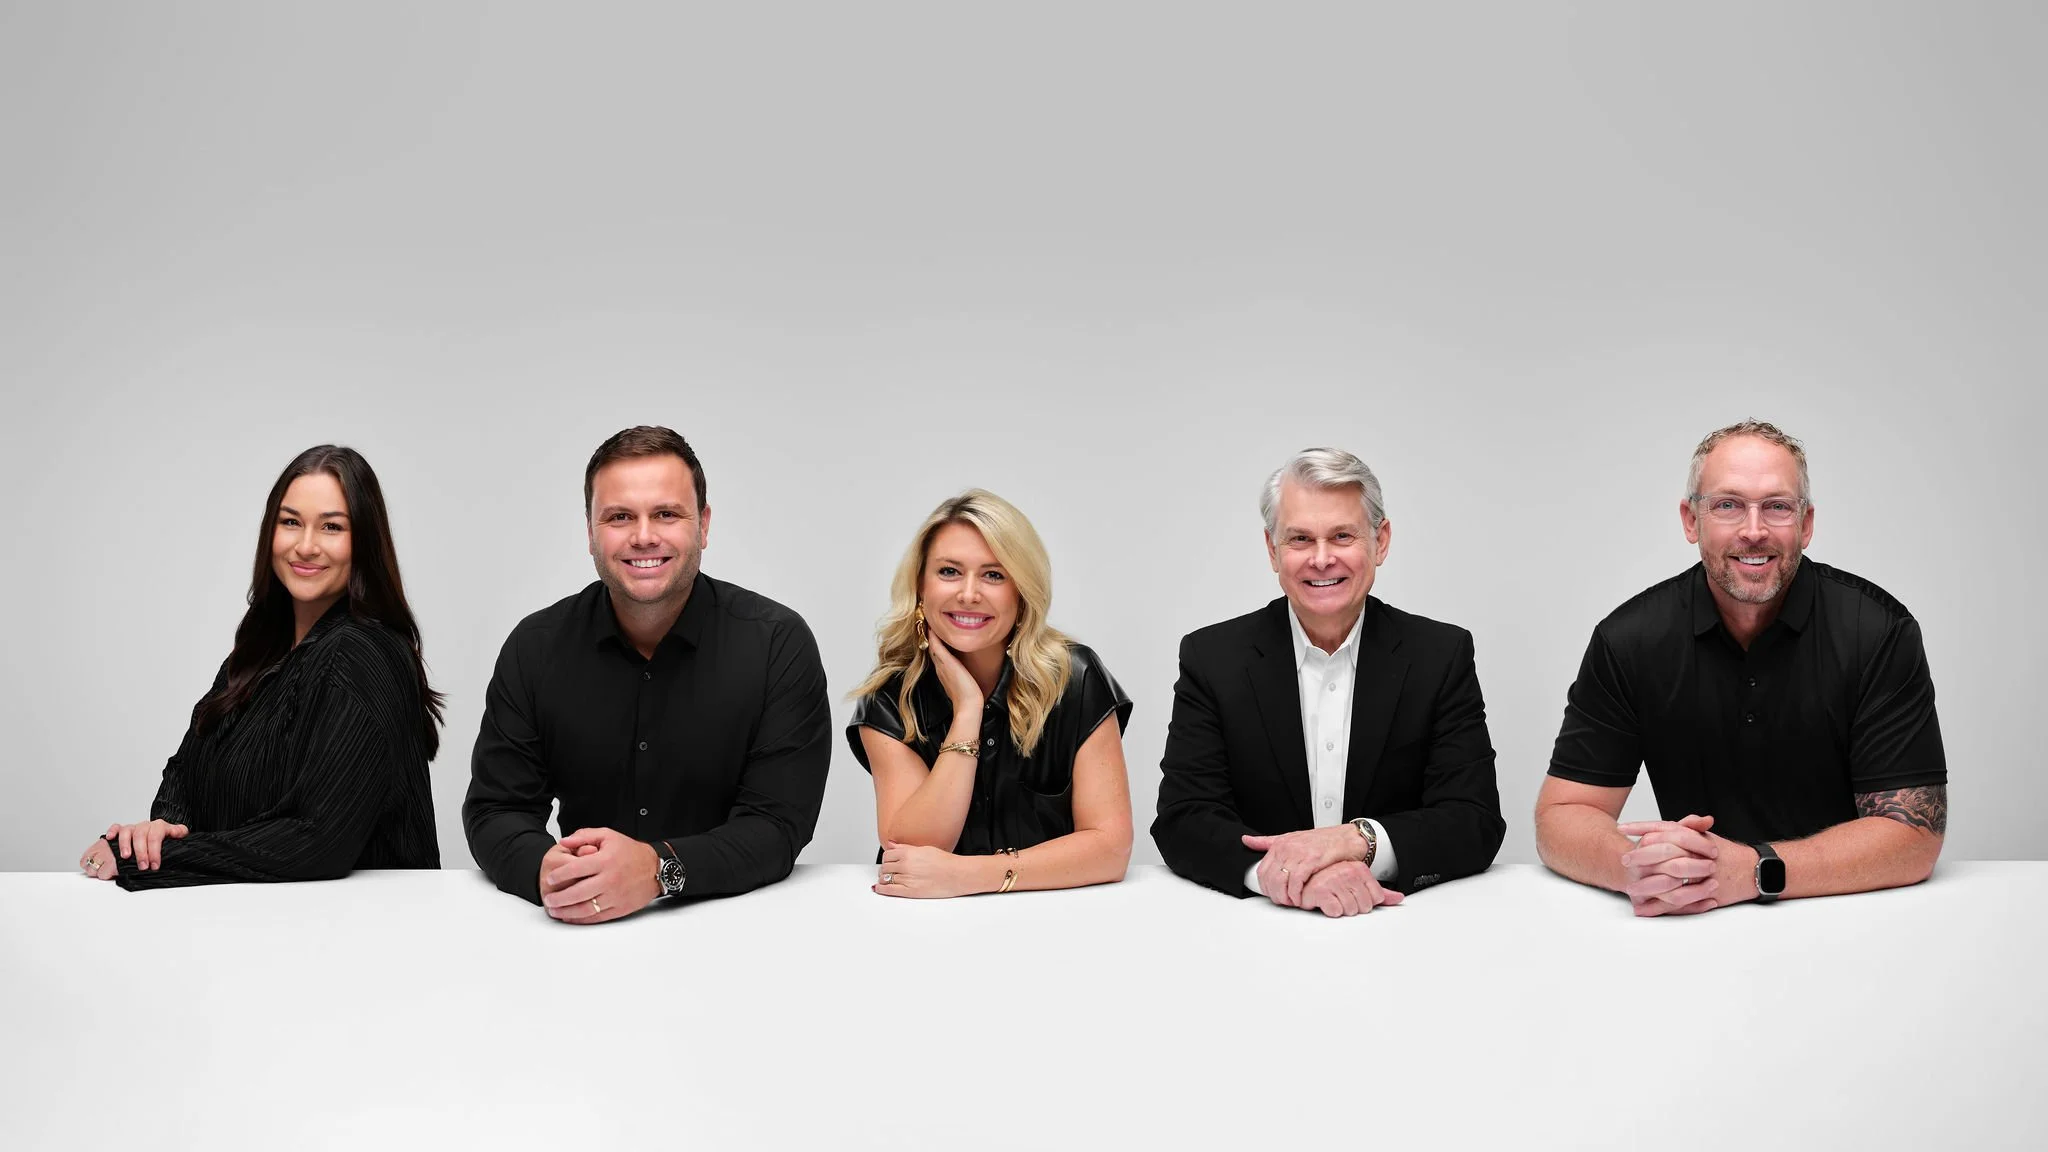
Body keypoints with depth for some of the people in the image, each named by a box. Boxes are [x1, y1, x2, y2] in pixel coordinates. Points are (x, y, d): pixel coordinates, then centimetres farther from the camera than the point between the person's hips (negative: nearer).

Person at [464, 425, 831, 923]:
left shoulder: (778, 643, -7)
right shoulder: (535, 646, 1)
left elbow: (778, 825, -11)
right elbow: (494, 810, 0)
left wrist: (658, 869, -29)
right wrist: (543, 869, -23)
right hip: (583, 937, 3)